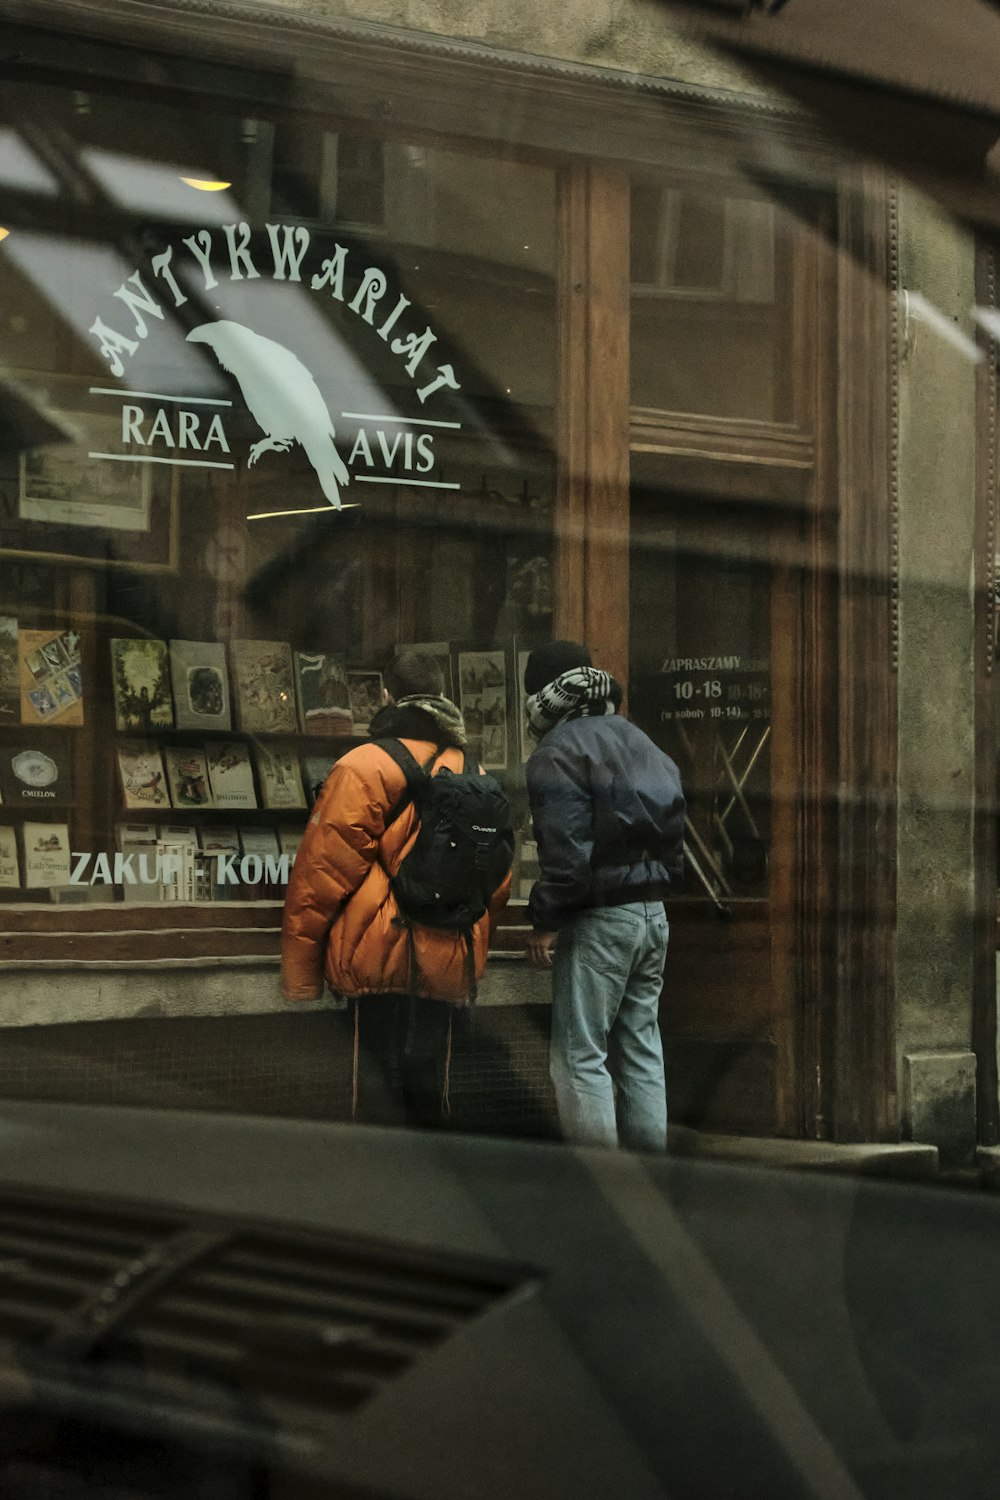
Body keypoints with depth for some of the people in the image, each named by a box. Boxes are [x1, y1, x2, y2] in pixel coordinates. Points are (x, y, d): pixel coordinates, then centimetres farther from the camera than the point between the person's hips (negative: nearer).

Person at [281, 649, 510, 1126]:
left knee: (377, 1086, -3)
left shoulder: (363, 768, -7)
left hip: (378, 960, -6)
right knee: (427, 1087, 14)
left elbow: (322, 872, -9)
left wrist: (298, 969, -3)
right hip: (445, 966, 6)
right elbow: (496, 885, 16)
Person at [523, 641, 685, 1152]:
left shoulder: (558, 751, -10)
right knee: (641, 1048, 13)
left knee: (579, 1056, -4)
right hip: (653, 914, 9)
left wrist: (545, 923, -13)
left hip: (597, 920, -8)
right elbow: (674, 837, 17)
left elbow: (566, 851, -19)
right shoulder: (638, 742, 17)